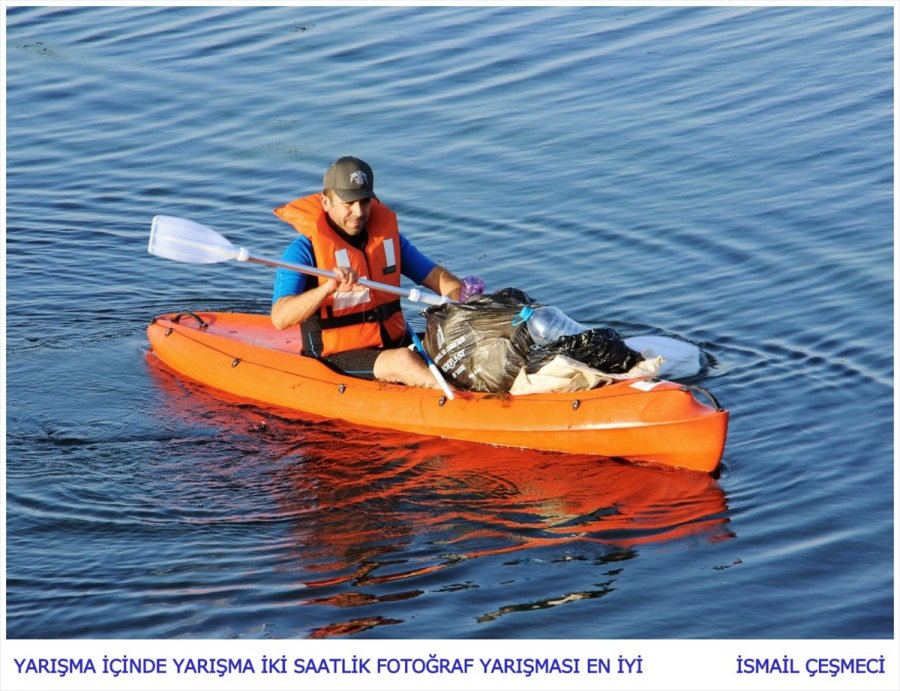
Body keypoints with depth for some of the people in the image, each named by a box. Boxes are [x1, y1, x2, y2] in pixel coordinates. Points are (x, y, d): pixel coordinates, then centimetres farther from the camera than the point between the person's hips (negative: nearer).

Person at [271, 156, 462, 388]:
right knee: (403, 361, -32)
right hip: (338, 357, -7)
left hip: (393, 341, 7)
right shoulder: (305, 250, -12)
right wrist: (329, 287, -39)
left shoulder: (387, 233, 7)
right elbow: (279, 318, -24)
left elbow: (437, 277, 9)